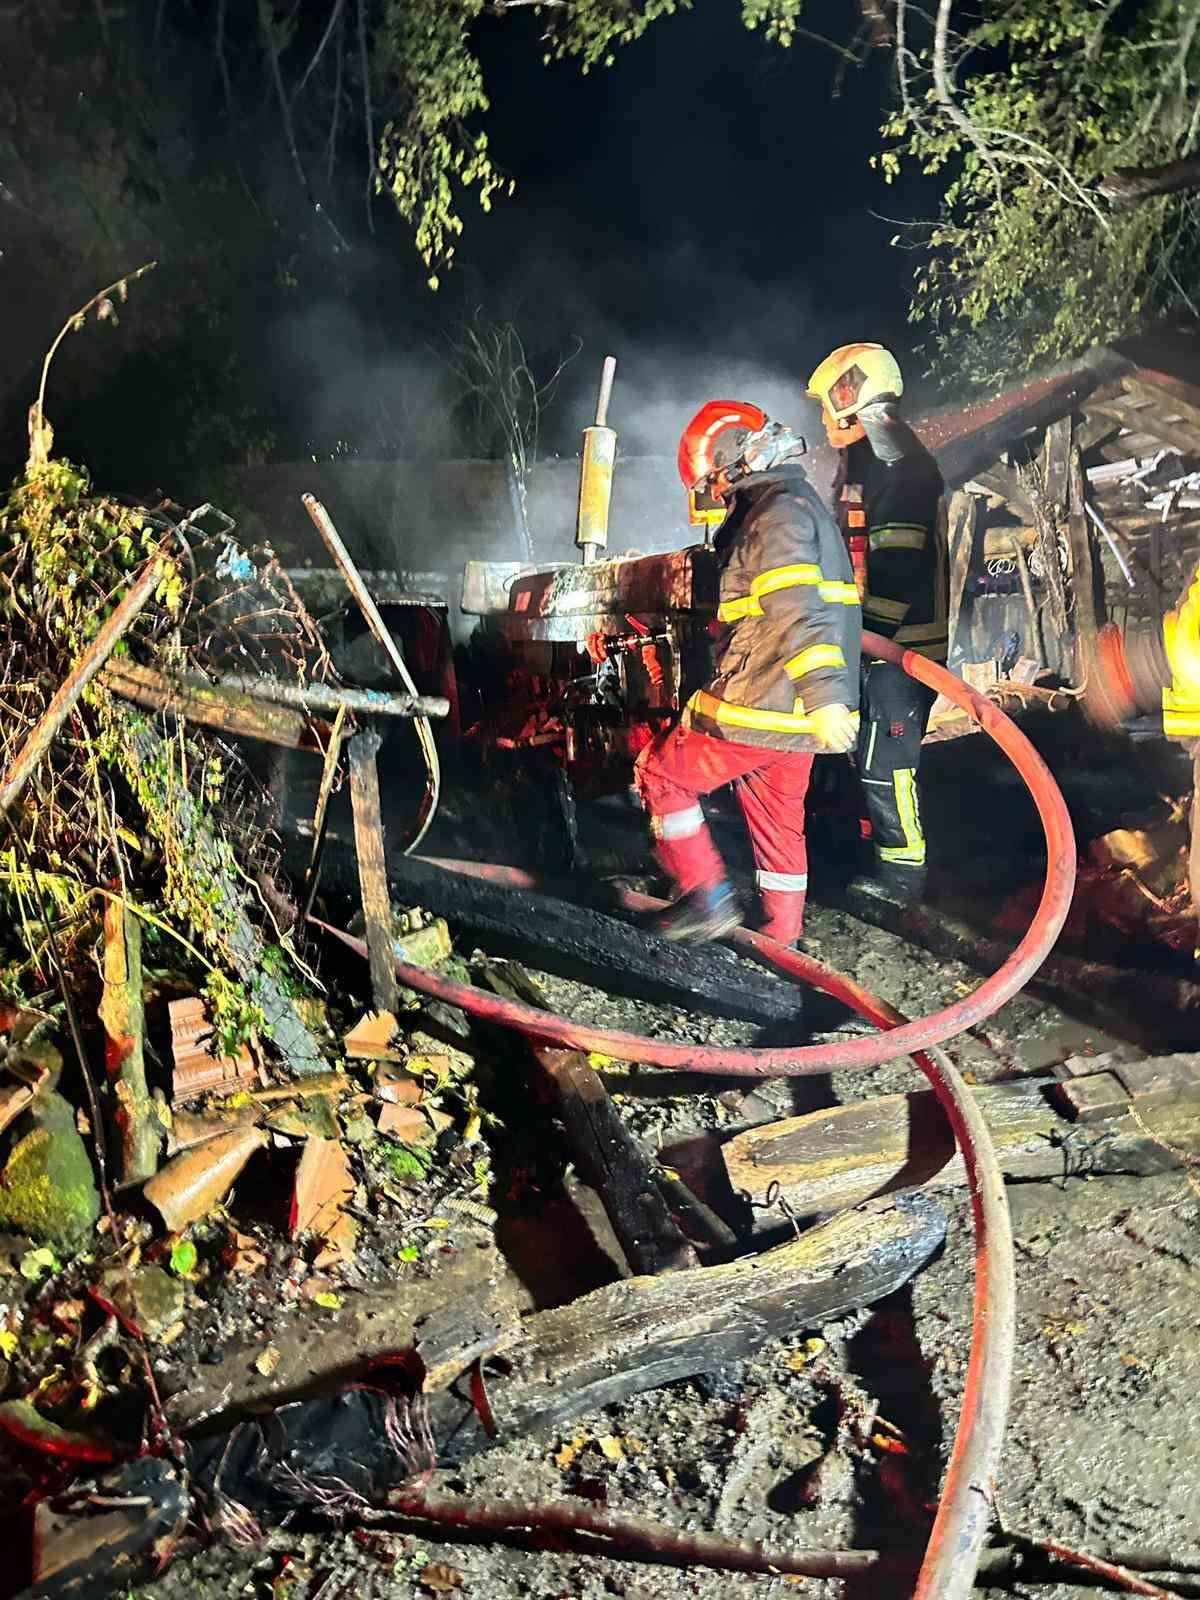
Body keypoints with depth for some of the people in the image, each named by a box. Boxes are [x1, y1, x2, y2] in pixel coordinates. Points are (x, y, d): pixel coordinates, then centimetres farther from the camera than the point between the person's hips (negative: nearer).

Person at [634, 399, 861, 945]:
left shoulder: (780, 511, -14)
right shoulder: (800, 504, 20)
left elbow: (797, 609, -28)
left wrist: (823, 695, -37)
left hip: (759, 707, -10)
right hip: (795, 717, 10)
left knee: (660, 774, 5)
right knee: (779, 820, 19)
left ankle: (708, 900, 4)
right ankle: (782, 936, 28)